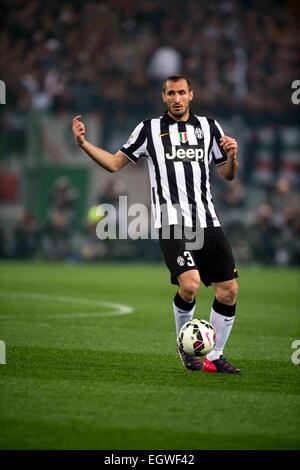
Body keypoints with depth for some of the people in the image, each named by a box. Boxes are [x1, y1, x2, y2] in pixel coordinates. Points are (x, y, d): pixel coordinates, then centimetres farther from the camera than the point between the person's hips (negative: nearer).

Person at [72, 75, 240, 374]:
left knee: (228, 290, 0)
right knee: (190, 284, -23)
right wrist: (84, 144, 0)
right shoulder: (149, 129, 6)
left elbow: (228, 175, 18)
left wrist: (232, 157, -3)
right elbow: (115, 163, 11)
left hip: (206, 220, 4)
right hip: (172, 222, -4)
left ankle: (215, 357, 17)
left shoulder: (208, 127, 13)